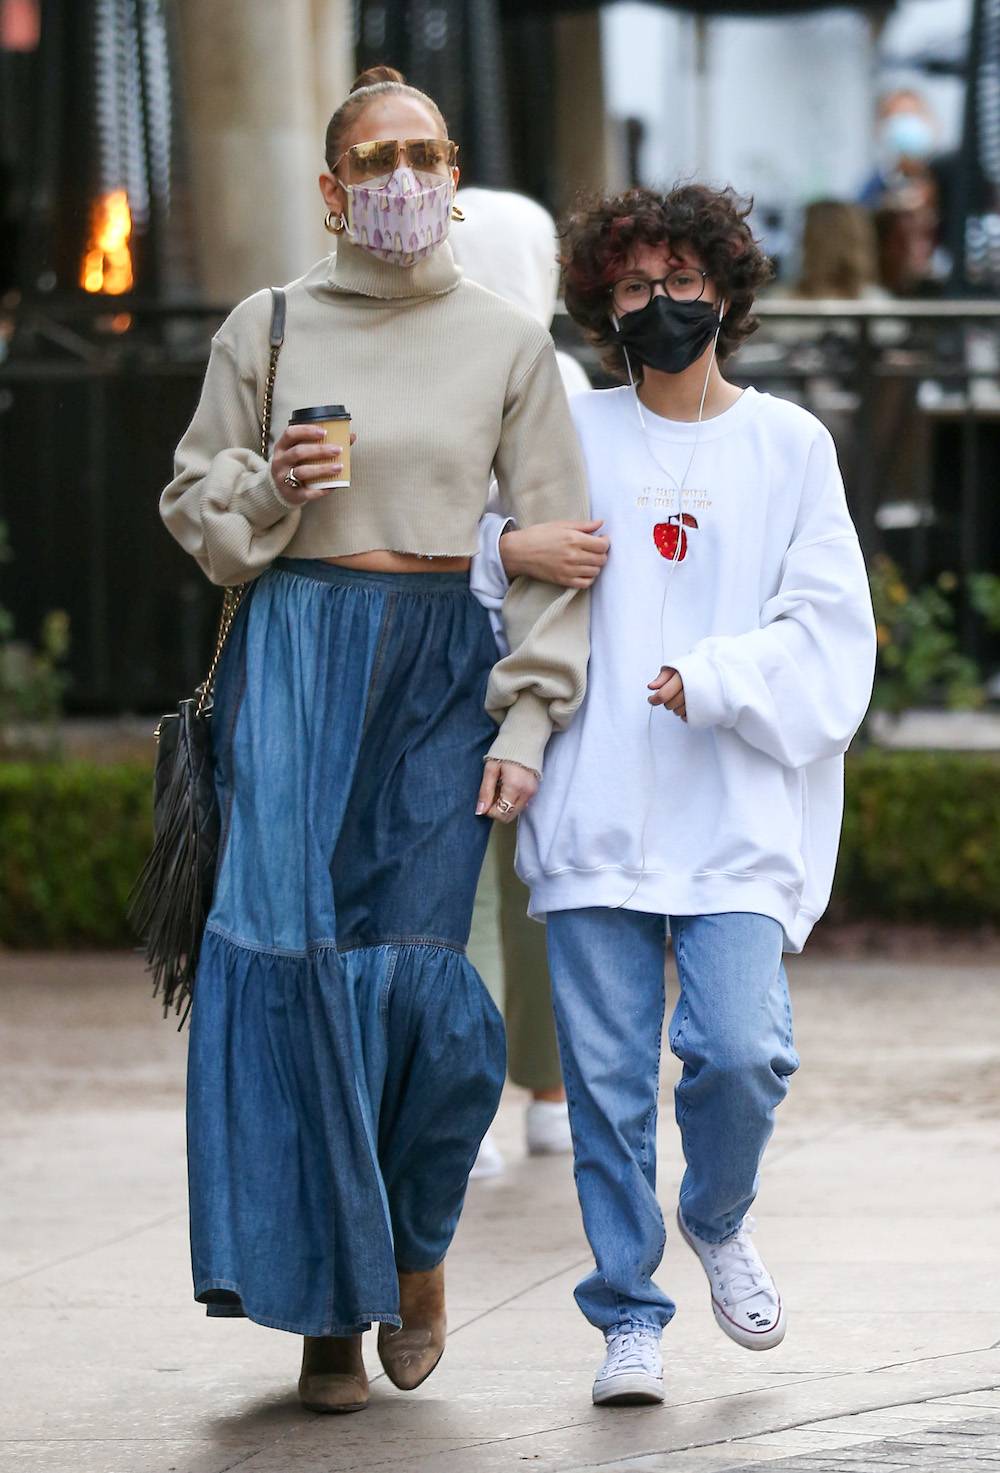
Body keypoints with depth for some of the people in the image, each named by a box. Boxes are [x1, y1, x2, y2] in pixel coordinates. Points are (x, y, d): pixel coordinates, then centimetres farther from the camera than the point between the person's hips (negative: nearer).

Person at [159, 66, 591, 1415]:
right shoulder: (266, 328, 7)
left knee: (416, 970, -10)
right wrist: (269, 486, -10)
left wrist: (526, 718, -3)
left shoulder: (509, 343, 7)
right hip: (298, 649, 0)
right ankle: (327, 1302, 1)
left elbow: (554, 544, 6)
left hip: (444, 666, 0)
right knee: (295, 957, -8)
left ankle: (417, 1245, 18)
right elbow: (195, 504, 12)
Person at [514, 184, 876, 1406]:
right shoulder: (571, 436, 10)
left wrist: (714, 683, -12)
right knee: (606, 1070, -2)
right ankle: (629, 1318, 10)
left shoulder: (789, 445, 8)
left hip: (736, 812, -1)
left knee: (741, 1049, -13)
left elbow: (828, 630, 3)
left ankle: (717, 1221, 17)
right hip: (596, 814, 1)